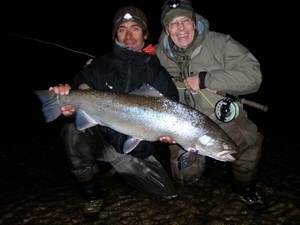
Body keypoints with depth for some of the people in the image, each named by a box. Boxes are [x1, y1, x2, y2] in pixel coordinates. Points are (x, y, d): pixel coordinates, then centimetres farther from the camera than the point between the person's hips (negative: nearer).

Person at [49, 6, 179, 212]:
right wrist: (69, 106, -40)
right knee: (75, 128, -33)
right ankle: (90, 191, -5)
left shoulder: (157, 72, -3)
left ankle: (121, 169, 27)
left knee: (168, 194, -1)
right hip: (101, 141, -2)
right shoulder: (98, 67, -5)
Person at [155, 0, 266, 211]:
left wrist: (205, 79, -27)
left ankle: (245, 188, 4)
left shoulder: (219, 43, -13)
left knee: (248, 140, -28)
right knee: (186, 175, -6)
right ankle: (200, 155, 31)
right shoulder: (159, 55, -3)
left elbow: (252, 75, -22)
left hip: (223, 118, -2)